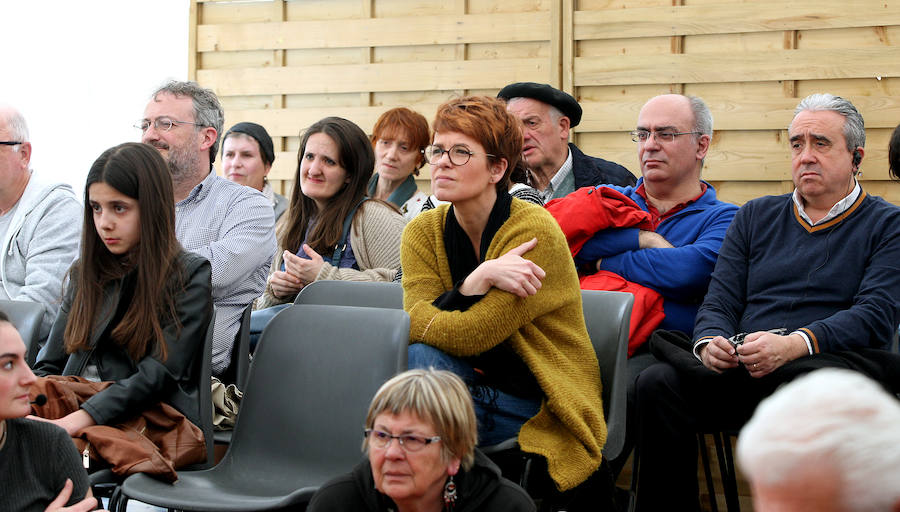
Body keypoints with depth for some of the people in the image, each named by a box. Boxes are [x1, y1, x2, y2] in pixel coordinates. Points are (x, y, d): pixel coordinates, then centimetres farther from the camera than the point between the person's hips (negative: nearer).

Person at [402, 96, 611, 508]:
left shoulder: (535, 230, -17)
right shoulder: (423, 233, 1)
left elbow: (470, 336, -21)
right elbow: (417, 325, -15)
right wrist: (479, 280, -24)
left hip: (536, 412, -5)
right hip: (473, 392, 5)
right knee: (424, 356, -24)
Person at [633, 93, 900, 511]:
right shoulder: (756, 217, 25)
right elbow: (720, 302, 16)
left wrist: (794, 345, -21)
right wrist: (709, 343, -10)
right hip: (742, 367, 3)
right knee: (658, 383, -26)